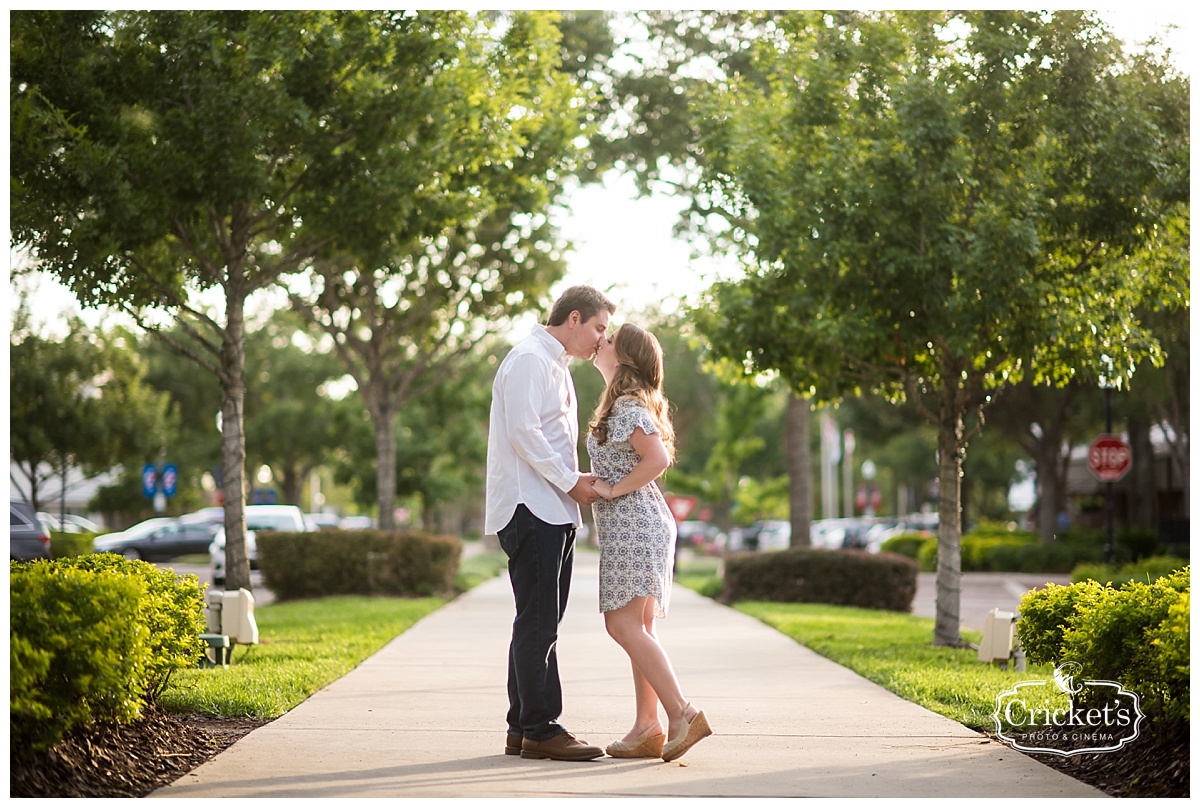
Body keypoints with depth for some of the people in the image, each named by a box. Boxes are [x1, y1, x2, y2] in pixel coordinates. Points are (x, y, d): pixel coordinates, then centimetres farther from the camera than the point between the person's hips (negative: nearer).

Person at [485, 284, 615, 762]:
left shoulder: (556, 365, 24)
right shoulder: (529, 359, -8)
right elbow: (523, 432, -17)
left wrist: (576, 482, 11)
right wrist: (571, 481, -14)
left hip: (554, 509, 10)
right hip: (531, 507, -10)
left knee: (540, 623, 10)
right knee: (537, 623, -10)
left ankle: (522, 730, 14)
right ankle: (539, 729, -9)